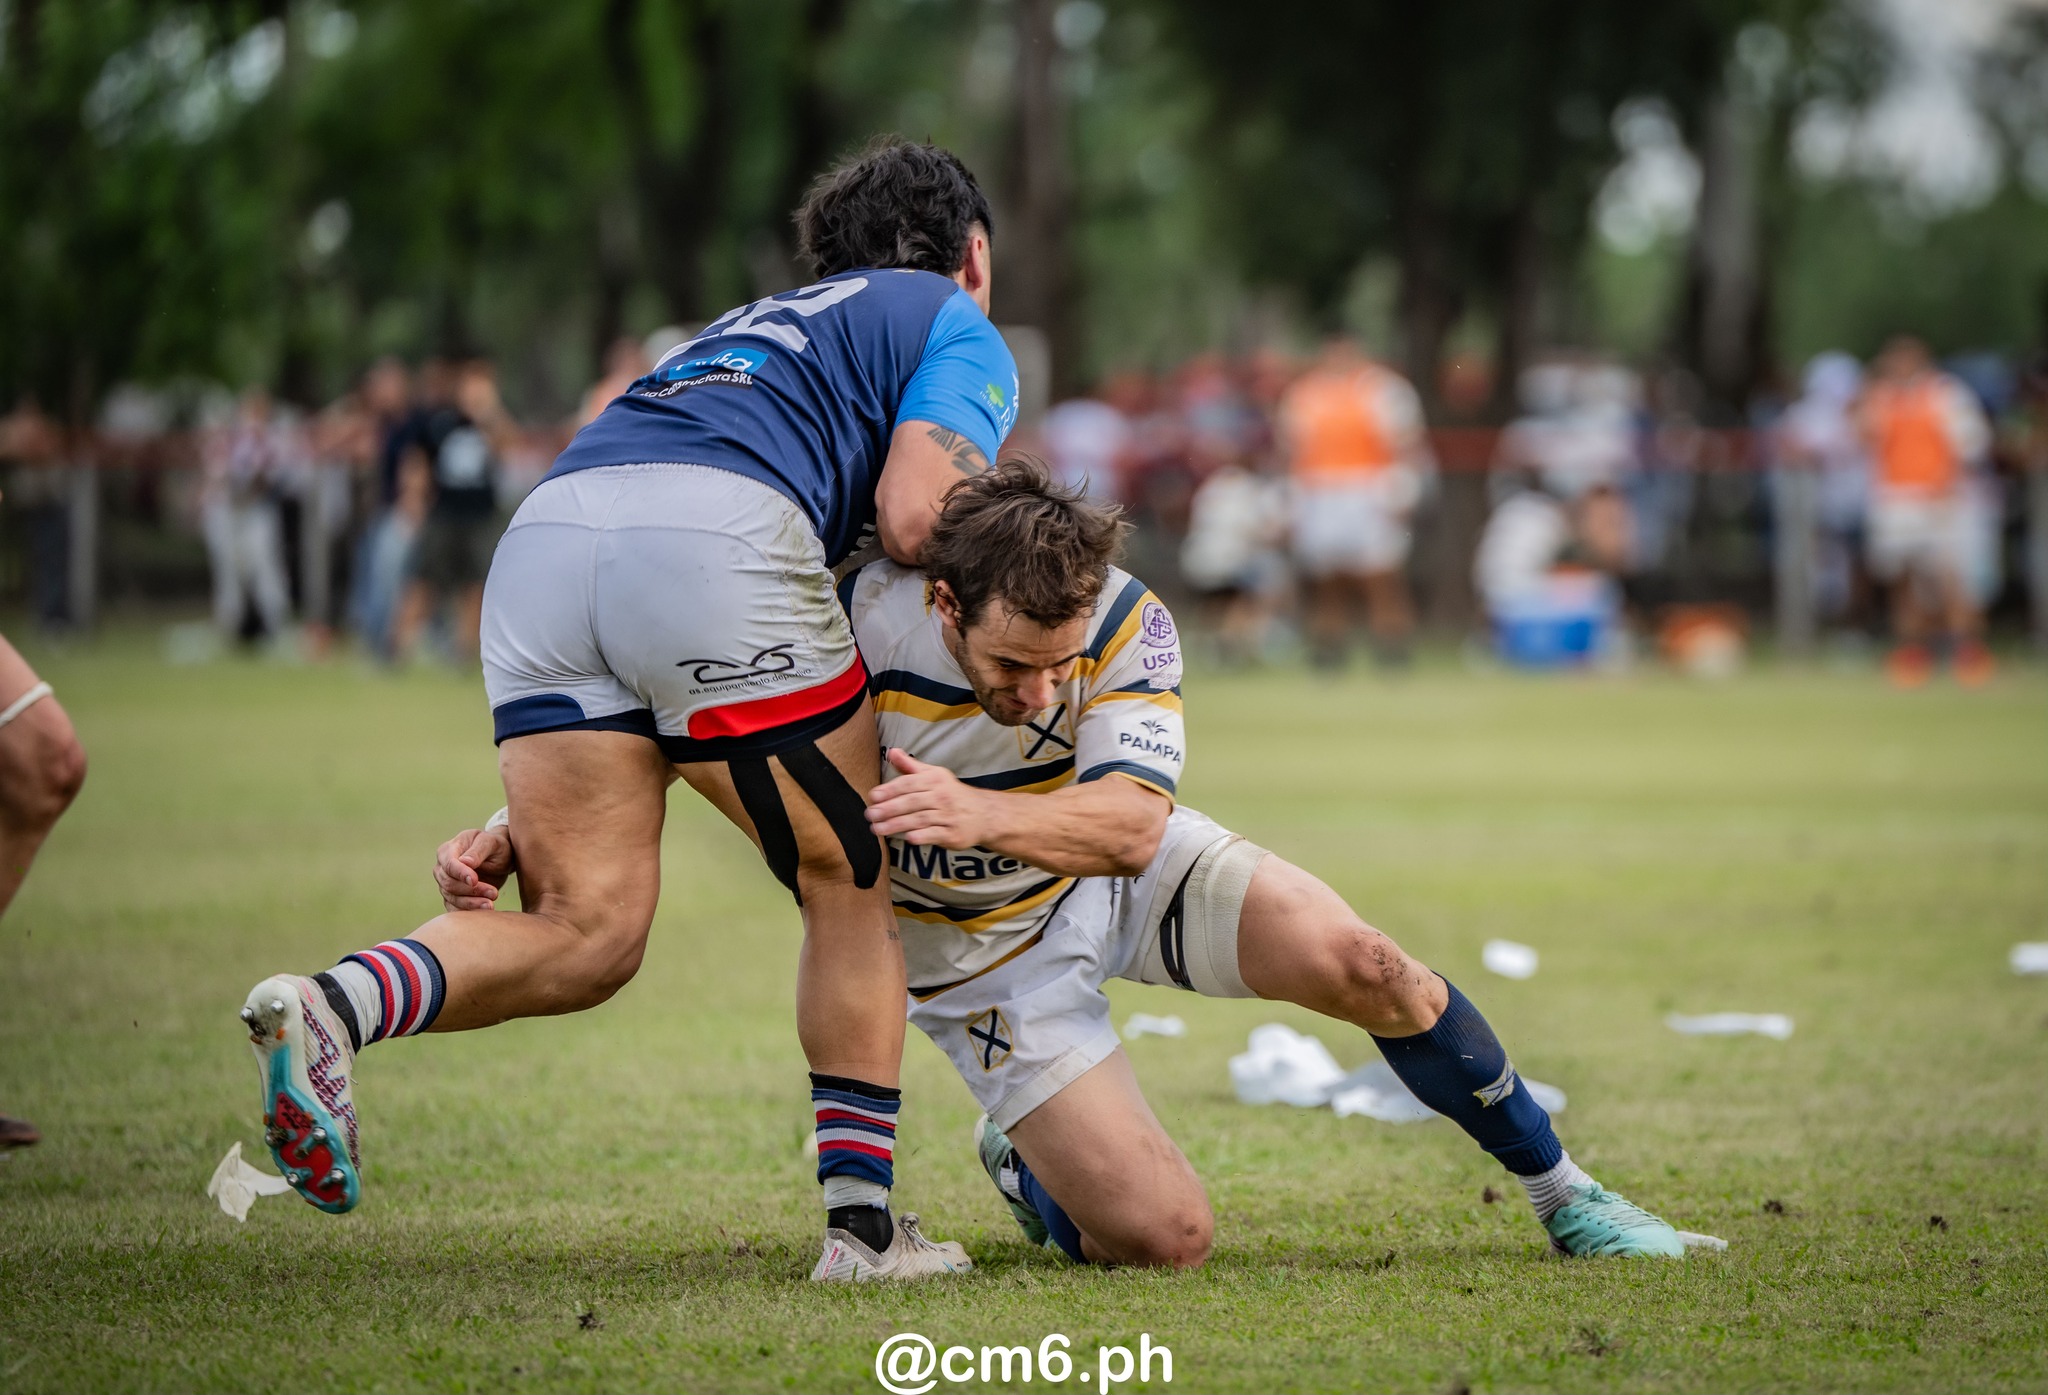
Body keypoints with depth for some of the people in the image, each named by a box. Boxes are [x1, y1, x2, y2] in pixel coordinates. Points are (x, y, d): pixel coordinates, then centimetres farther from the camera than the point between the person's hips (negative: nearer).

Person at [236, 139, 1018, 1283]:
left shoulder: (757, 325, 41)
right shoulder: (963, 330, 21)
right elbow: (911, 517, 3)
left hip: (546, 530, 6)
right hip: (711, 538, -6)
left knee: (585, 933, 1)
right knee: (852, 889, 11)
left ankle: (330, 1006, -24)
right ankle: (862, 1226, 10)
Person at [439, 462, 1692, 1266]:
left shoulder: (1128, 624, -26)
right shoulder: (851, 626, -31)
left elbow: (1129, 823, -36)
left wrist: (981, 814, -54)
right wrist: (509, 835, -31)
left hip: (1124, 877, 2)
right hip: (979, 954, -2)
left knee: (1363, 967, -19)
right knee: (1164, 1236, -16)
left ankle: (1563, 1193, 3)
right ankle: (1024, 1162, 19)